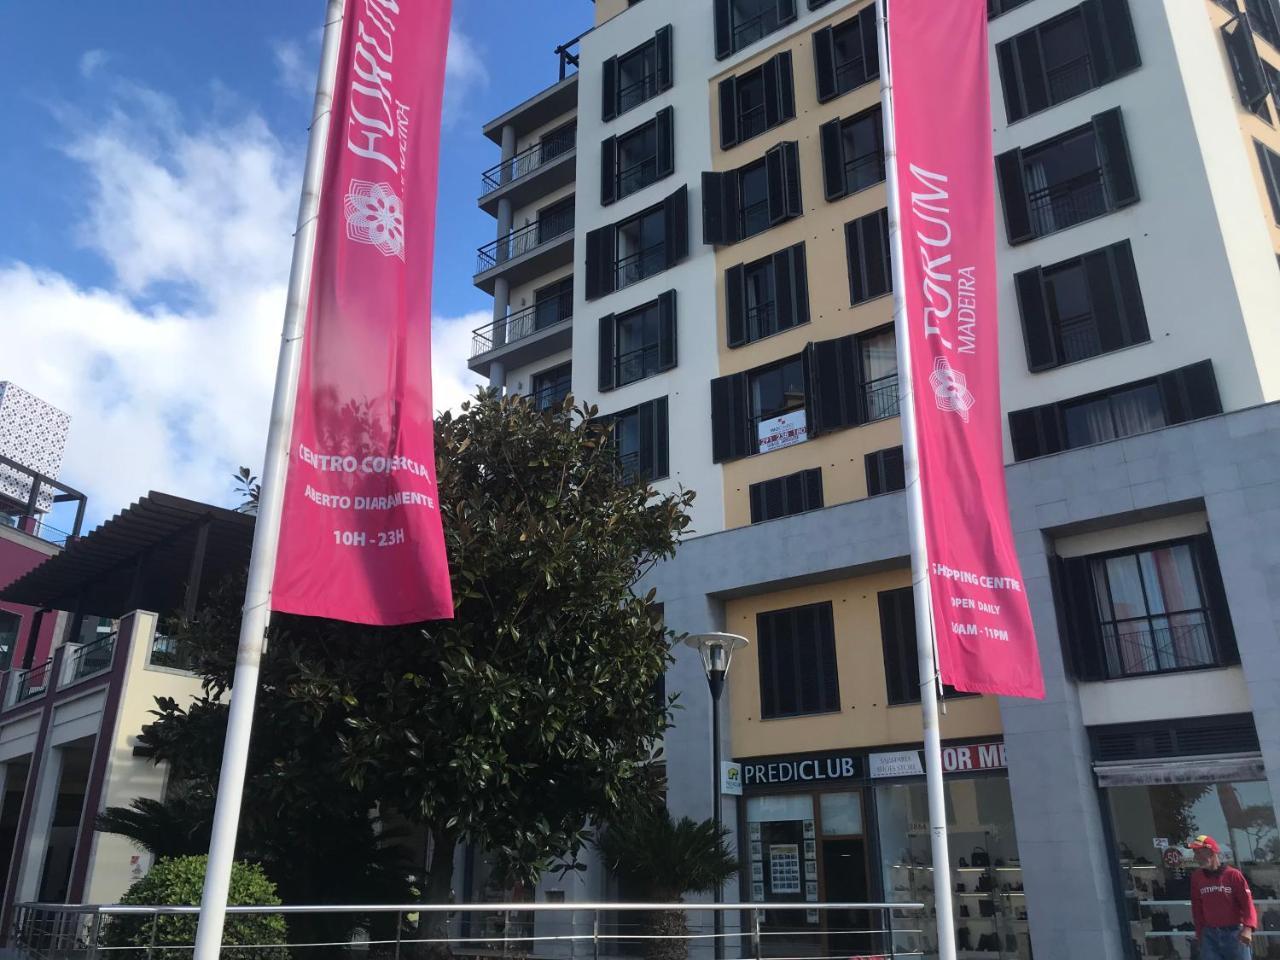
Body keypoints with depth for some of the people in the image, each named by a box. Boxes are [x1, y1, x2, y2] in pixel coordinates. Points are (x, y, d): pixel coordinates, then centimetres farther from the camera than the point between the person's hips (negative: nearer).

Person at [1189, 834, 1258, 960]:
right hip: (1209, 935, 3)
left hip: (1235, 933, -3)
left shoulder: (1233, 875, -6)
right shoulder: (1196, 877, 6)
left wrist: (1248, 928, -24)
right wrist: (1200, 932, 13)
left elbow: (1247, 902, -11)